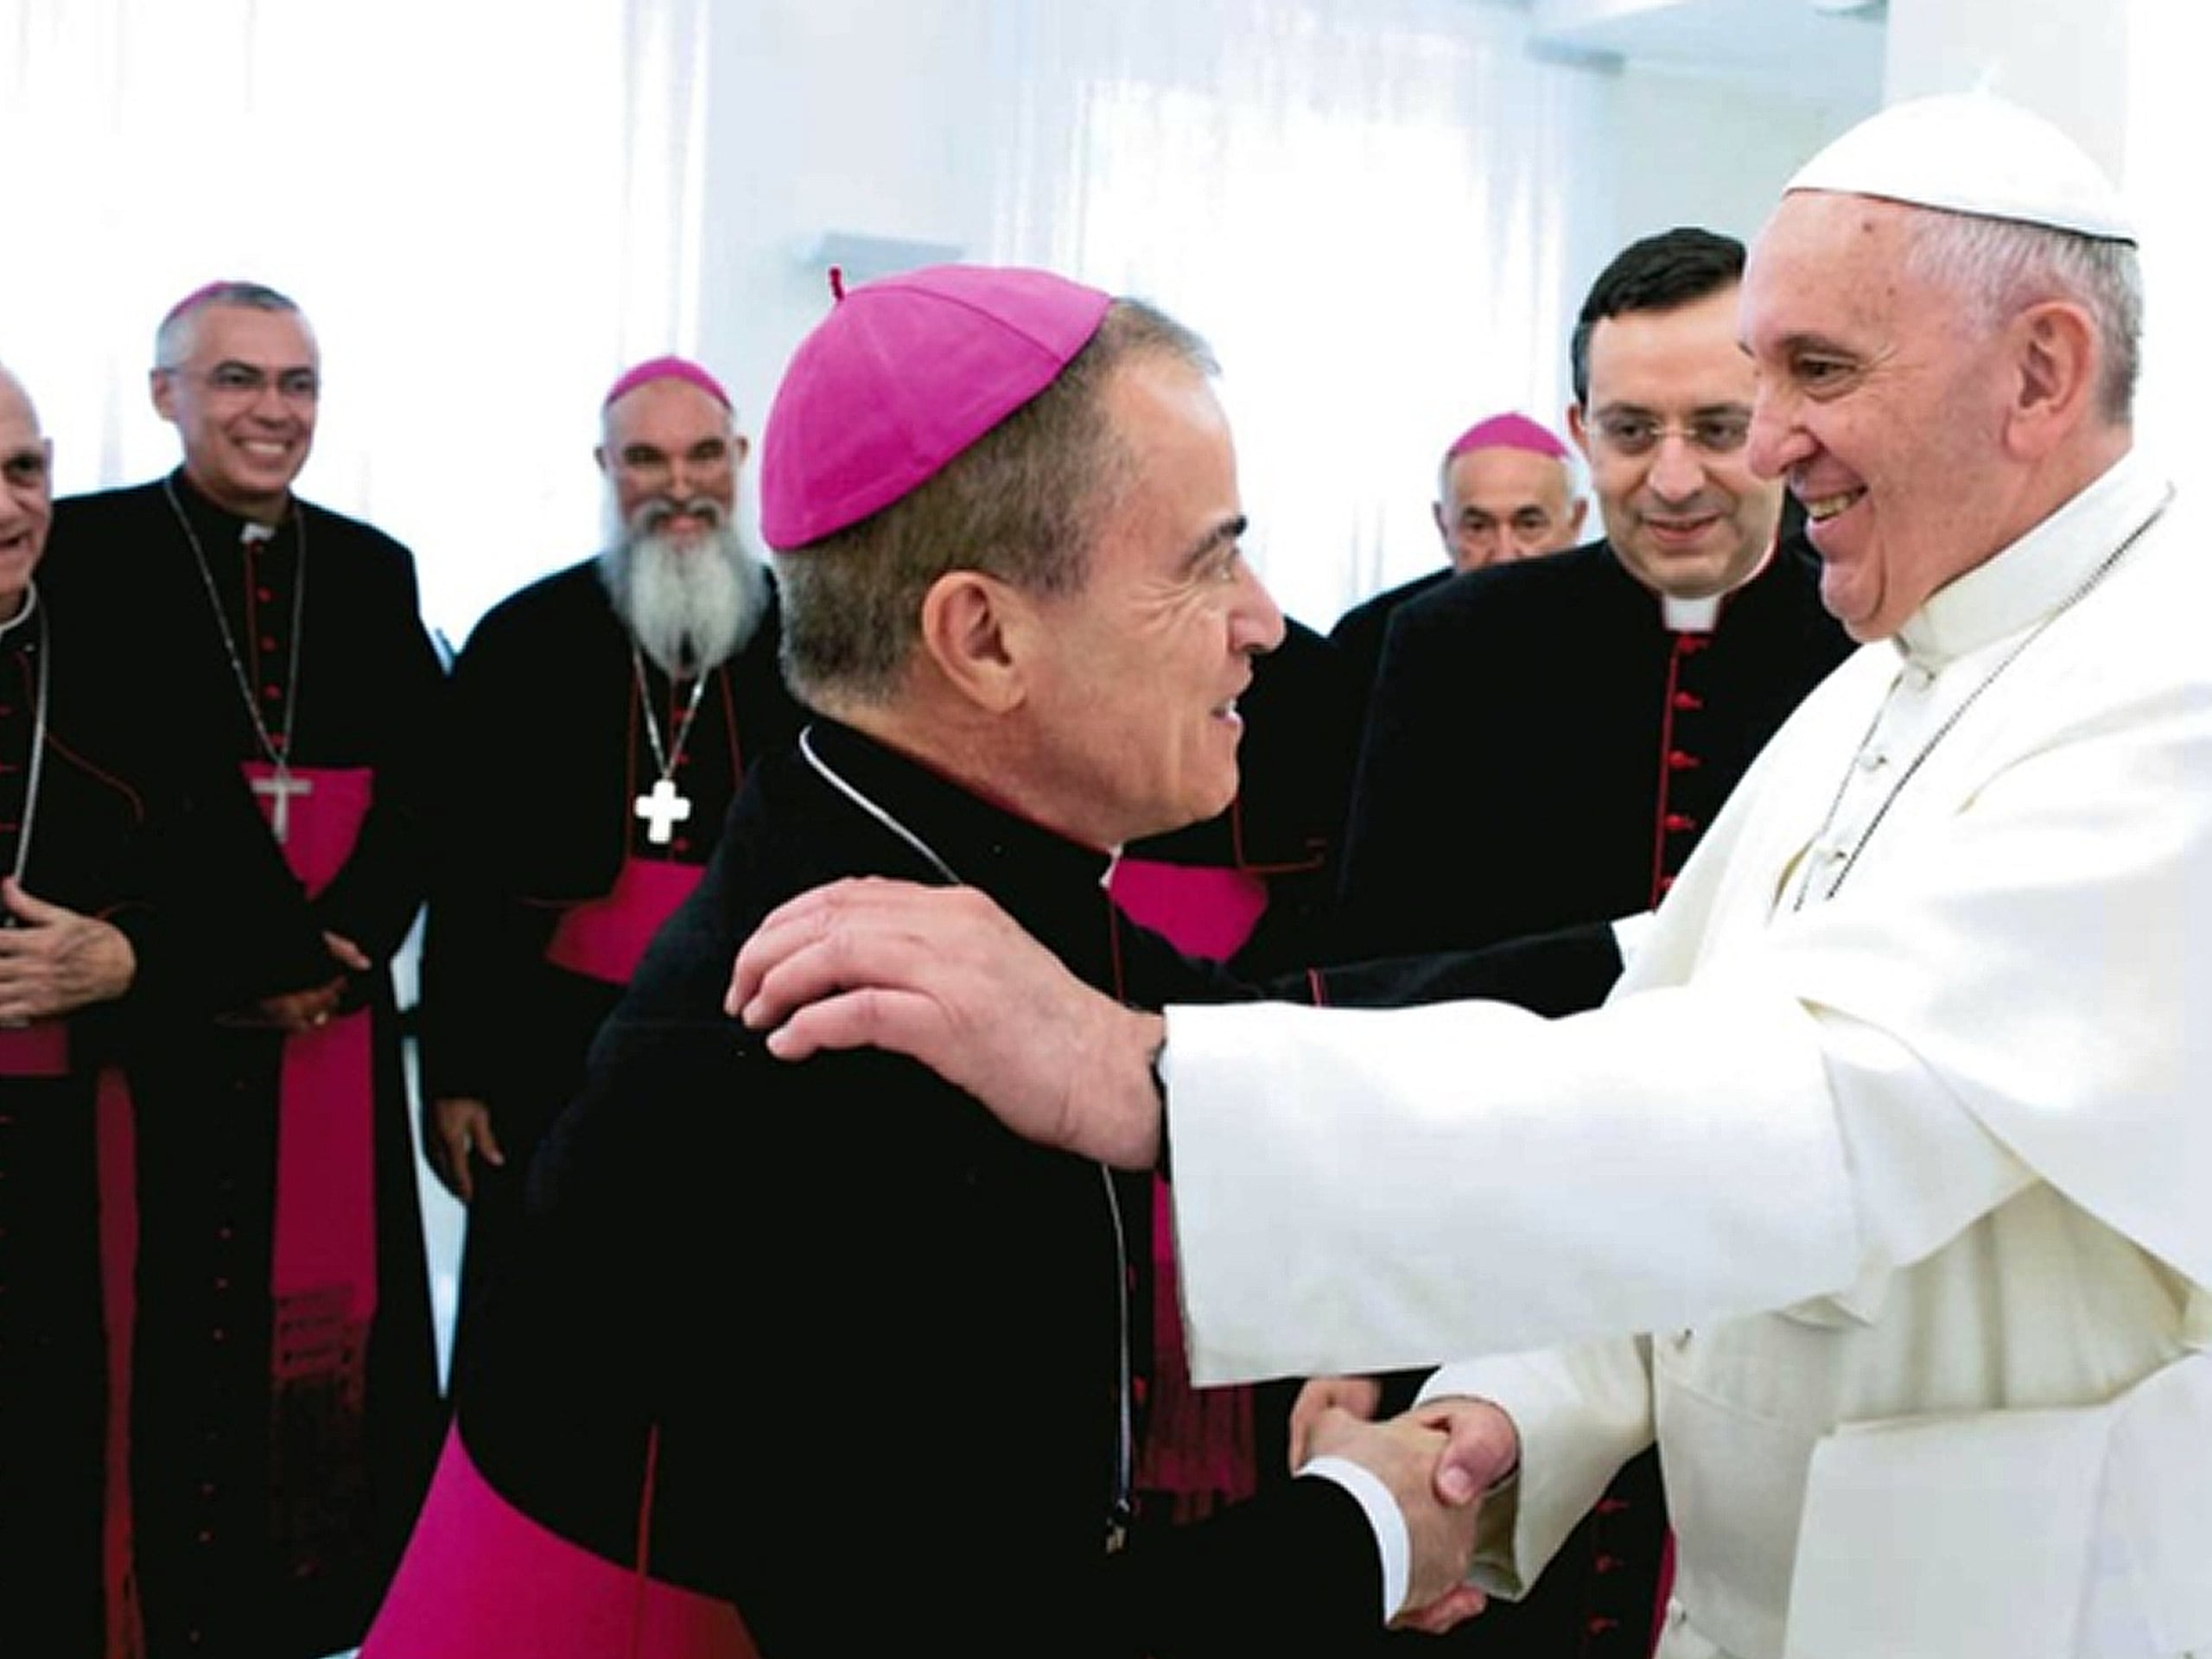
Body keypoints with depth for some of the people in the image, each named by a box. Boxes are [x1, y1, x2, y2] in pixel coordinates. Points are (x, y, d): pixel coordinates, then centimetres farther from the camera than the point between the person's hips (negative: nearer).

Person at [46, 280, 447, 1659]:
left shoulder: (373, 567, 10)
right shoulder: (87, 548, -1)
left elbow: (420, 781, 5)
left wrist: (347, 939, -11)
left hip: (340, 1001, 3)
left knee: (335, 1295, 7)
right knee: (172, 1313, 1)